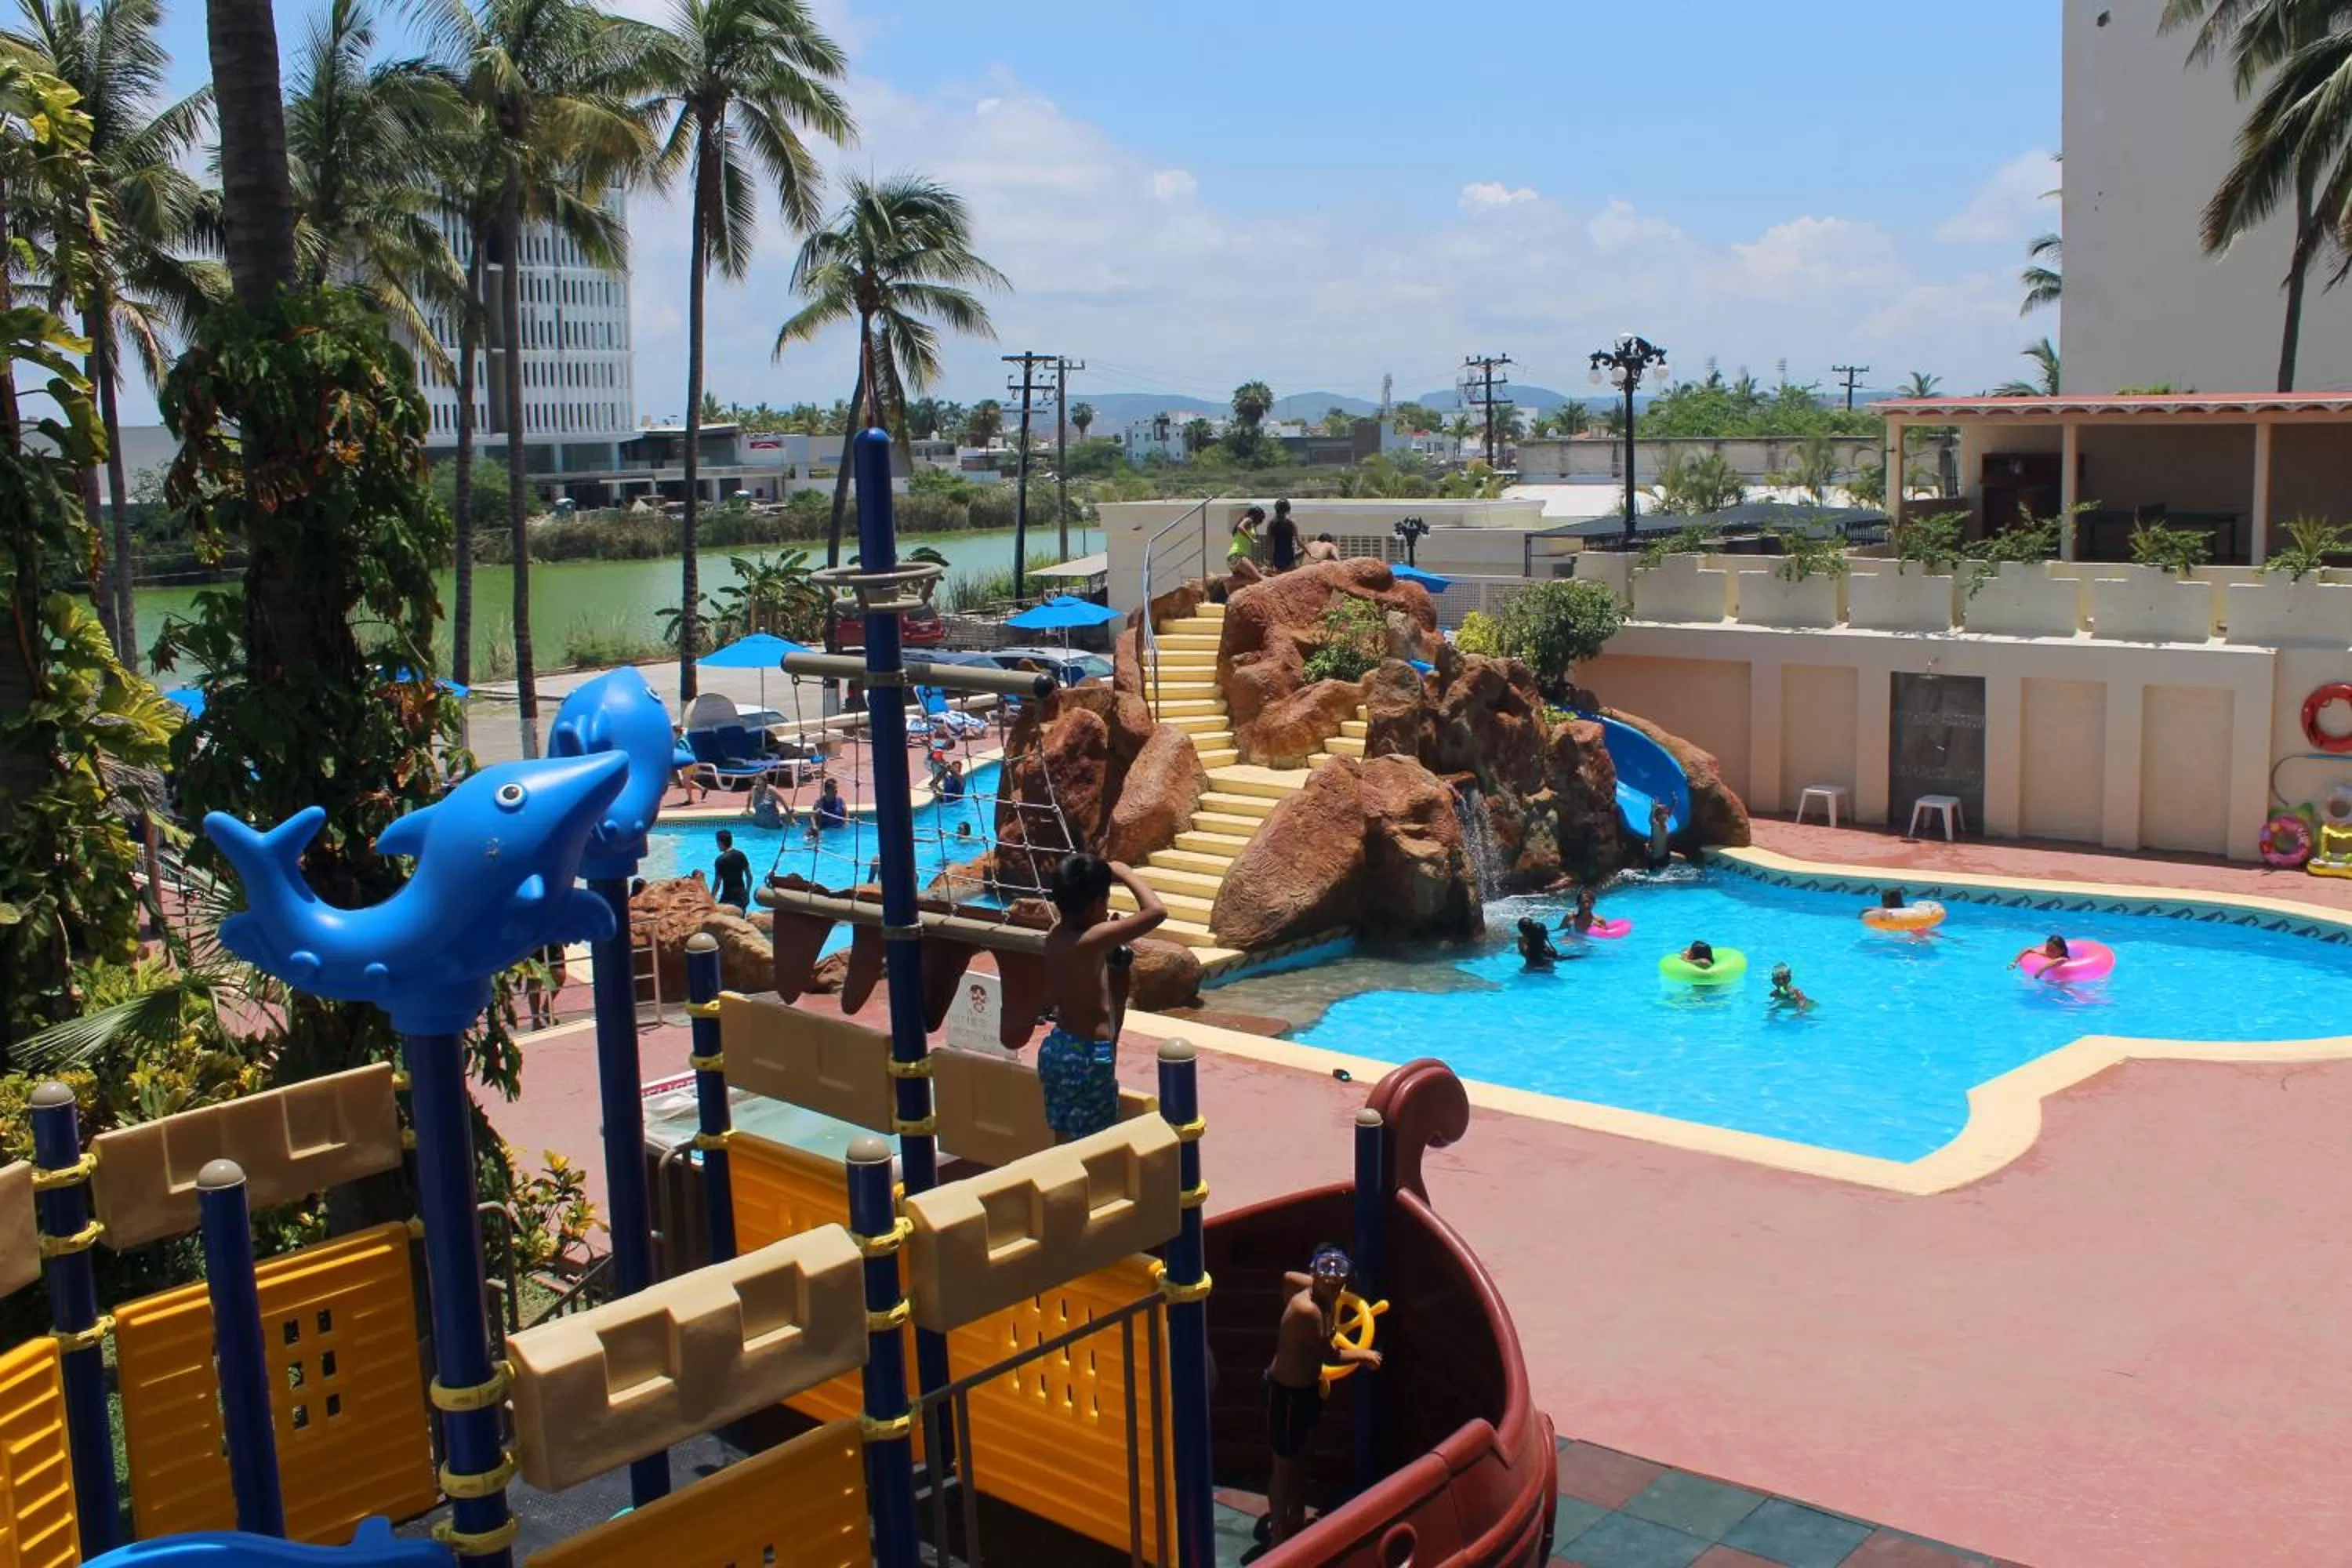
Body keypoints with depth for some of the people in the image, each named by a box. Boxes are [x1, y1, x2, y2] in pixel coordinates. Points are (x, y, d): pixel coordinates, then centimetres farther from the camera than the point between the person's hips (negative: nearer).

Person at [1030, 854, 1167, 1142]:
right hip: (1089, 1057, -8)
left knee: (1065, 1141, 18)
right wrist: (1124, 873, -16)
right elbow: (1156, 911, -31)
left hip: (1057, 1049, 8)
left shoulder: (1056, 935, 0)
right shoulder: (1091, 941, -24)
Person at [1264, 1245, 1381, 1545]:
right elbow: (1331, 1355, -22)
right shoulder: (1308, 1310, -32)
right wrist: (1364, 1355, -6)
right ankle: (1279, 1537, 17)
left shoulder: (1326, 1300, -5)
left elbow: (1289, 1277, 14)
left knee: (1300, 1459, 24)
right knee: (1284, 1466, 4)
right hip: (1287, 1392, -9)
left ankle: (1297, 1522, 40)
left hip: (1308, 1387, 9)